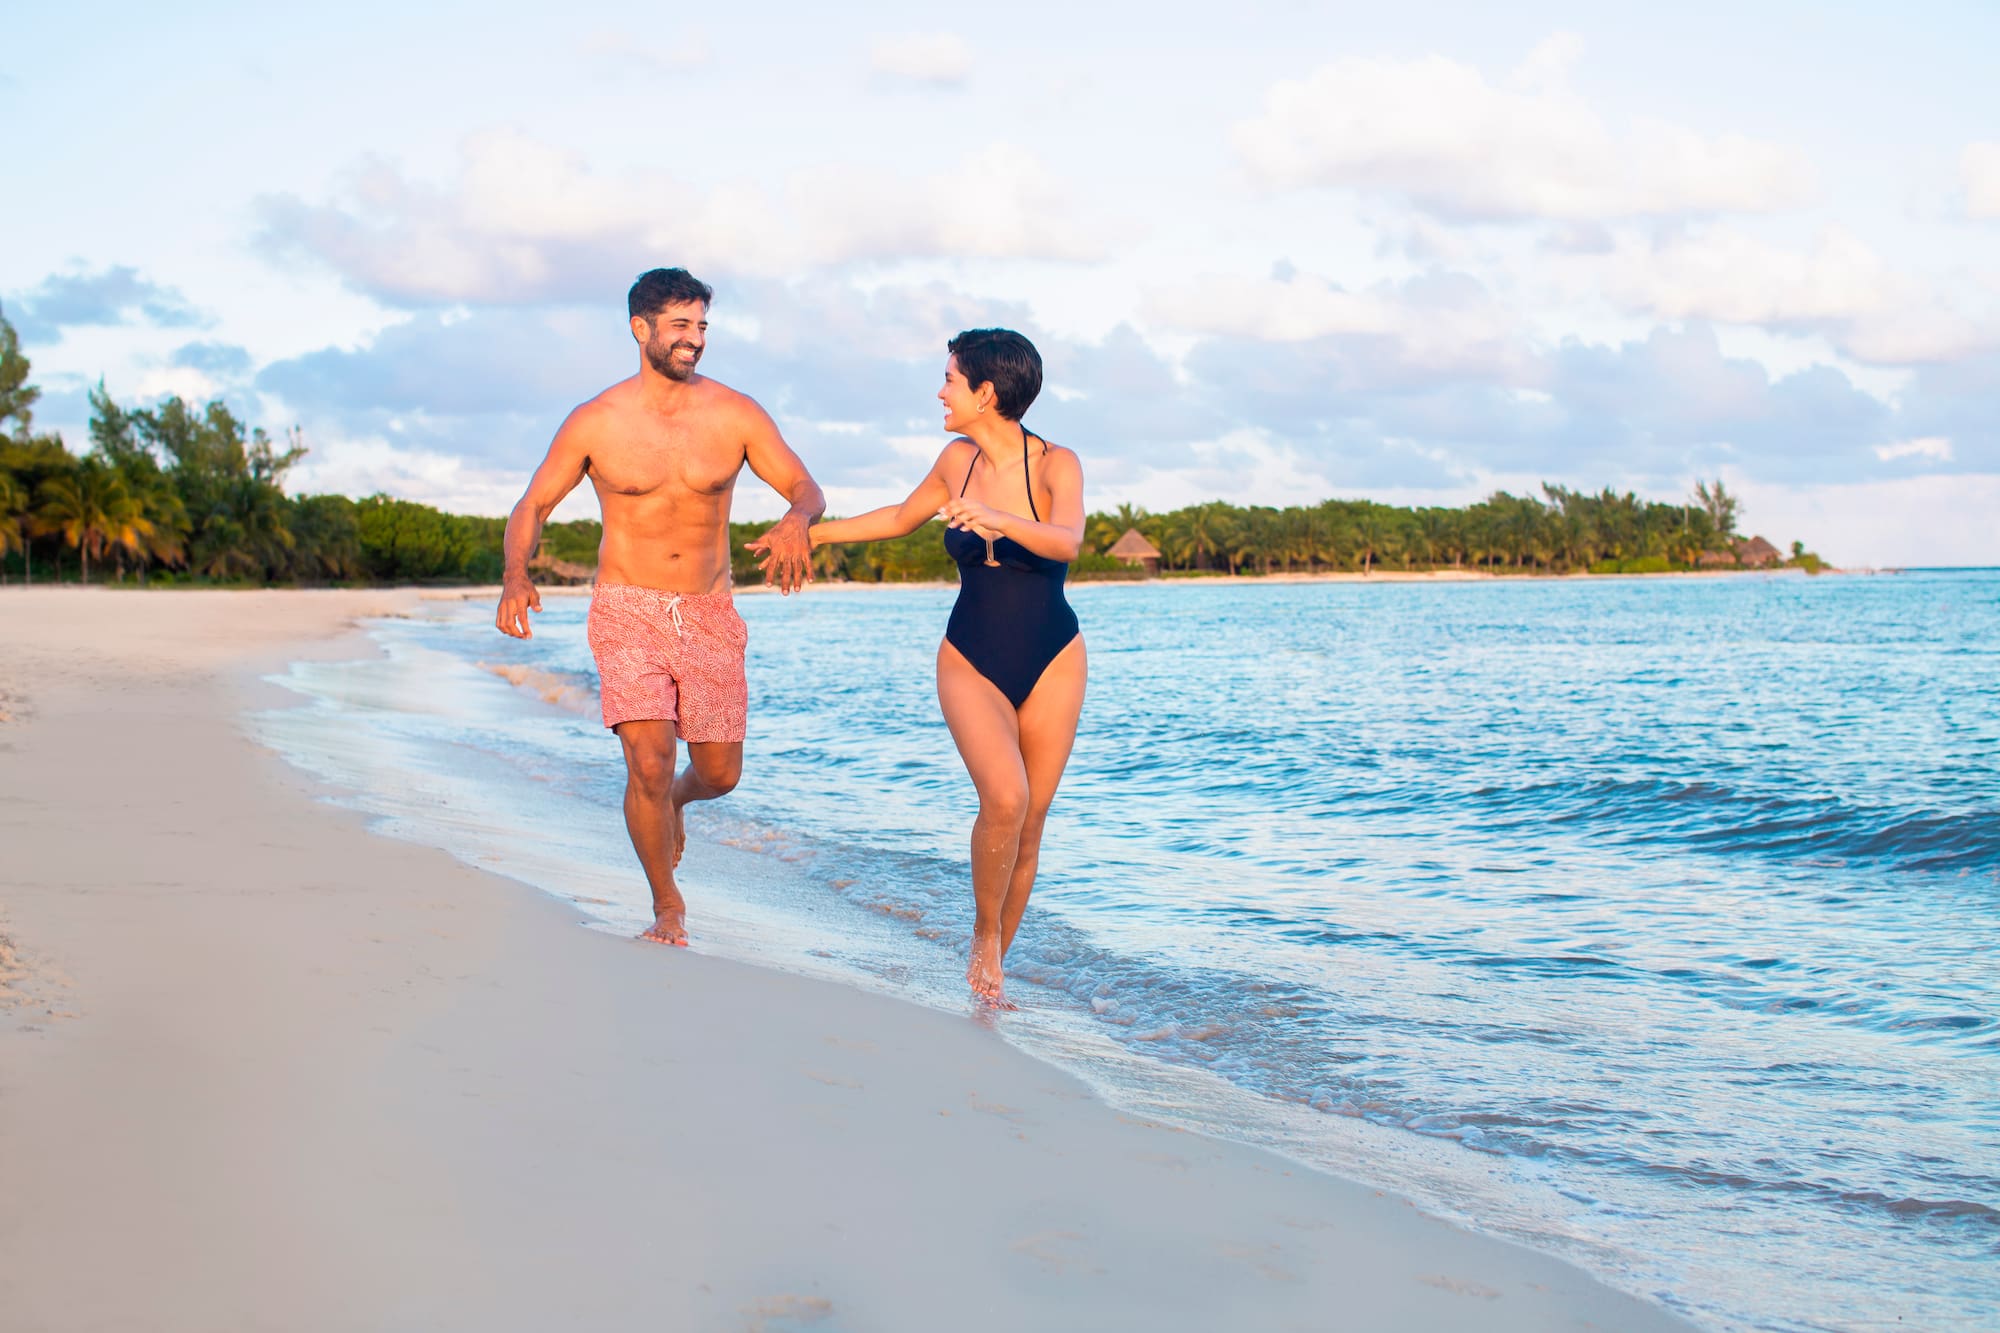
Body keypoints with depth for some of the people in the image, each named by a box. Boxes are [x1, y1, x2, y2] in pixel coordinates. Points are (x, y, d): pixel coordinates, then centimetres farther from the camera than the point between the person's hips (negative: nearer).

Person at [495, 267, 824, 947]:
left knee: (719, 774, 6)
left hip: (709, 612, 2)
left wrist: (794, 521, -23)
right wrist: (516, 577, -18)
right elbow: (531, 508, 3)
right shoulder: (595, 422, -4)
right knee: (648, 762, -16)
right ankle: (667, 905, 7)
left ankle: (672, 799, 46)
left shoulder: (734, 414, -1)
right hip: (628, 609, -2)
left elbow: (808, 489, 2)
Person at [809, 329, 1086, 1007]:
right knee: (1004, 798, -21)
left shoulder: (1056, 465, -12)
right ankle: (984, 937, -1)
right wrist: (810, 533, 25)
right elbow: (904, 517, 20)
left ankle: (994, 962, 17)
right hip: (971, 661, 1)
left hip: (1051, 663, -1)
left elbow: (1067, 543, -31)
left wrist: (999, 519, -48)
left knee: (1030, 822, 0)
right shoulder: (958, 460, 0)